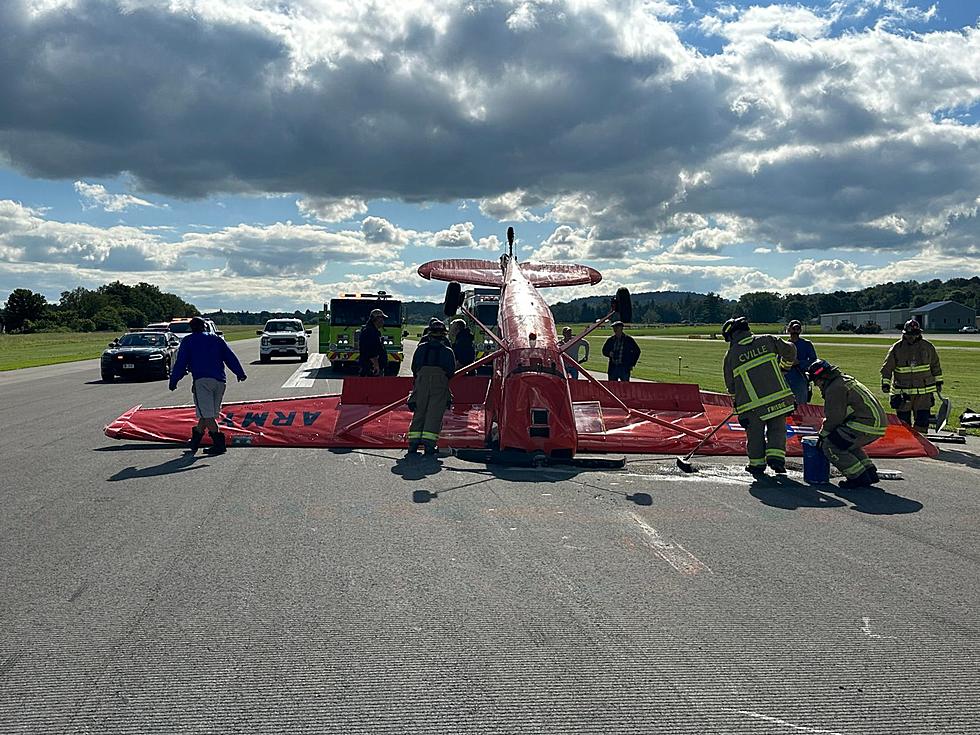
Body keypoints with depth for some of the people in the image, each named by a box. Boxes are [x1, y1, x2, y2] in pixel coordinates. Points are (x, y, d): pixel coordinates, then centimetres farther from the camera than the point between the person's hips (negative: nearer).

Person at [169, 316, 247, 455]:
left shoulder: (188, 341, 13)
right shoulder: (216, 339, 21)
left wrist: (173, 381, 13)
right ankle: (195, 441, 23)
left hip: (202, 380, -5)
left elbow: (180, 362, 8)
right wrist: (240, 373, 16)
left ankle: (219, 444, -16)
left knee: (206, 414, -7)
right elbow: (230, 357, 15)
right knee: (208, 413, 13)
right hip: (220, 381, 5)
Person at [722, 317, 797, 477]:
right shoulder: (767, 340, 4)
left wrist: (737, 404, 24)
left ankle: (757, 464, 23)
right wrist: (783, 367, 36)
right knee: (777, 428, 17)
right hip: (778, 397, 1)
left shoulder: (731, 355, 0)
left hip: (752, 405, -1)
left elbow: (730, 383, 9)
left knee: (755, 433, 15)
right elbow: (789, 350, 16)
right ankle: (776, 456, 4)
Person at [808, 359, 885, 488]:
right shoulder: (845, 381, 22)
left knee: (829, 446, -7)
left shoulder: (835, 388, -11)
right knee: (846, 443, 28)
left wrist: (823, 434, 3)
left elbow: (835, 417, -11)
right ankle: (870, 472, 22)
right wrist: (825, 431, 24)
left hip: (866, 425, -11)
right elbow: (838, 414, 27)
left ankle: (859, 477, -6)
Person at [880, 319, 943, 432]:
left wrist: (938, 381, 19)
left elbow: (935, 365, 17)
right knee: (903, 421, 5)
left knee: (923, 419, -2)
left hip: (924, 392, 1)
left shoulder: (927, 346, 4)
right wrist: (885, 383, -5)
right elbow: (887, 367, 2)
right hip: (902, 392, -1)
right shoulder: (897, 348, -1)